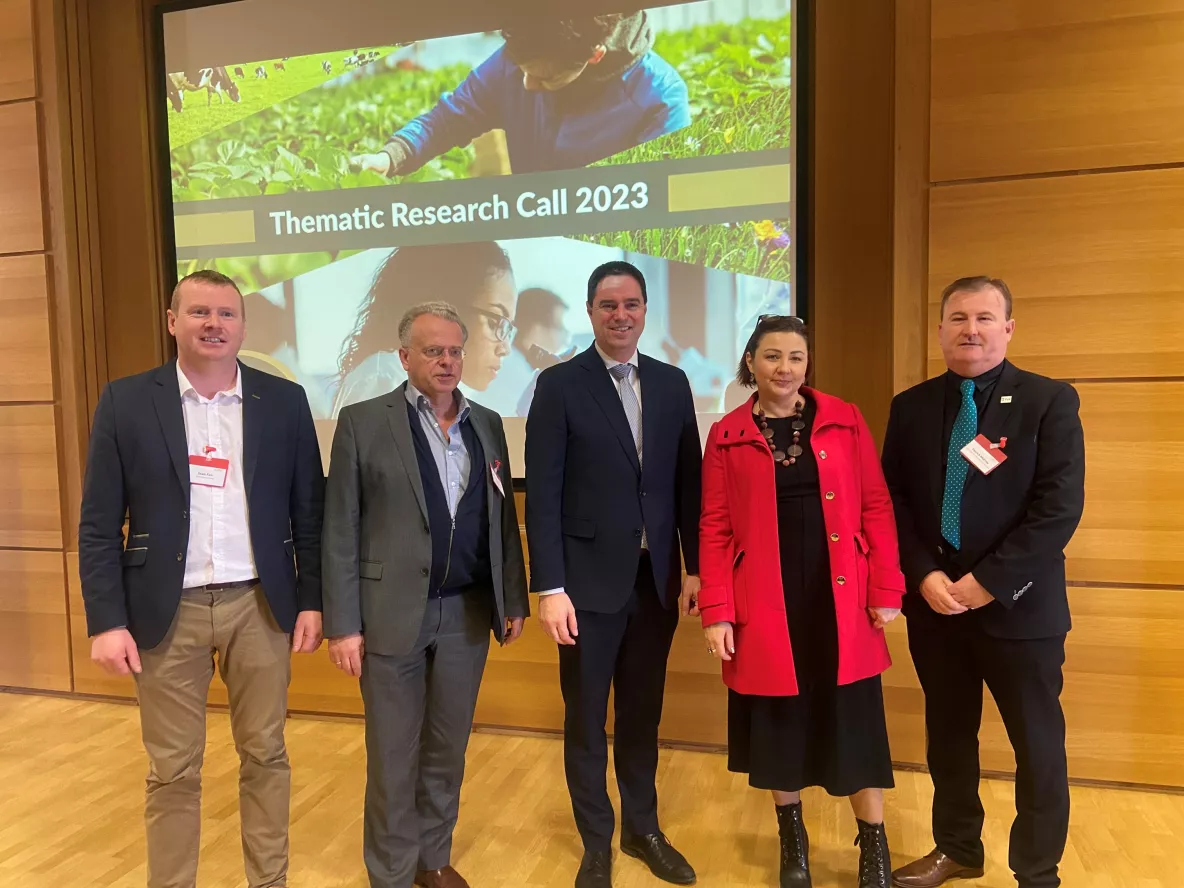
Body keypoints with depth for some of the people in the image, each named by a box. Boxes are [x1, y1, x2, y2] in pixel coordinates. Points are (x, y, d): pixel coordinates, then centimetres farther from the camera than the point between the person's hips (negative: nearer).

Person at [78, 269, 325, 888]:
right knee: (172, 770, 11)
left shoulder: (284, 401, 1)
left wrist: (311, 600, 1)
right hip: (168, 611, -1)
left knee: (265, 756, 13)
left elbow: (309, 511, 4)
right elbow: (99, 525, -1)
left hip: (260, 605, 1)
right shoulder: (126, 401, -1)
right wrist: (106, 622, -6)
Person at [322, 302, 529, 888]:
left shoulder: (487, 424, 7)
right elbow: (340, 531, -6)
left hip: (467, 613, 4)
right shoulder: (363, 421, -5)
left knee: (448, 747, 17)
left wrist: (514, 600, 7)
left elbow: (503, 521, 9)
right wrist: (343, 624, -9)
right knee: (393, 756, 10)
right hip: (393, 612, -3)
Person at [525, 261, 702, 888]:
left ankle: (642, 830, 37)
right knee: (586, 720, 11)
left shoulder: (672, 384, 6)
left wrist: (694, 566, 5)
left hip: (657, 578, 4)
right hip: (591, 580, -3)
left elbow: (687, 482, 7)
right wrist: (549, 587, -14)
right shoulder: (559, 384, -6)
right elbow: (542, 494, -10)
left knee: (643, 714, 18)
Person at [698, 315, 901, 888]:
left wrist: (886, 592, -4)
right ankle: (792, 838, 34)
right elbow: (714, 528, -1)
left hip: (841, 602, 0)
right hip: (766, 606, 0)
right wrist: (716, 613, -6)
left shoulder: (844, 421, 2)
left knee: (853, 722, 8)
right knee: (779, 723, 12)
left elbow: (876, 508, 1)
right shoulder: (727, 435, 1)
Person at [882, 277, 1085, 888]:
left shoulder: (1050, 401, -6)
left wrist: (986, 581, -17)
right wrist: (924, 576, -10)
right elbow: (894, 502, 4)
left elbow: (1060, 507, -14)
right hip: (933, 601, 4)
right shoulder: (911, 407, 5)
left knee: (1037, 745, 10)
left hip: (1018, 603, -3)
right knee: (947, 735, 17)